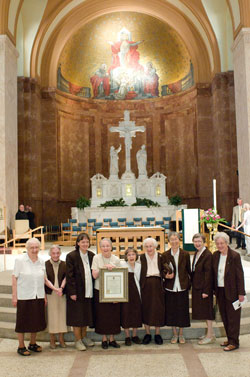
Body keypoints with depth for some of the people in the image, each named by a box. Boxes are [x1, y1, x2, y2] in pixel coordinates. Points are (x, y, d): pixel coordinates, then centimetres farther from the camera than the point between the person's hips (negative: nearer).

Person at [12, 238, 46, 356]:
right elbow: (14, 278, -7)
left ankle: (33, 344, 29)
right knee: (23, 322, 4)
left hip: (38, 297, 5)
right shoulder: (20, 260, -7)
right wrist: (14, 296, -11)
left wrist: (44, 296, 10)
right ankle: (21, 346, 18)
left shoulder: (41, 261, 6)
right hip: (24, 296, -4)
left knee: (36, 321, 12)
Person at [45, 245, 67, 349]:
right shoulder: (45, 264, -3)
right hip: (50, 294, -2)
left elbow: (65, 277, 1)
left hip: (62, 294, 2)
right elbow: (46, 280, -8)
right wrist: (55, 289, -19)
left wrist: (61, 288, -16)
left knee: (62, 314, 5)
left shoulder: (64, 264, 4)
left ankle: (61, 339, 17)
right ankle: (52, 340, 14)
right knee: (51, 315, 2)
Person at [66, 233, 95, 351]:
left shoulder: (91, 255, 5)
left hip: (89, 291, 5)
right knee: (77, 316, 2)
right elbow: (69, 276, -12)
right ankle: (78, 340, 15)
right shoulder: (71, 256, -10)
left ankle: (84, 337, 29)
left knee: (86, 314, 14)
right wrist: (72, 292, -15)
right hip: (77, 292, -5)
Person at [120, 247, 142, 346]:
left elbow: (139, 280, 10)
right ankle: (127, 337, 15)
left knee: (137, 313, 7)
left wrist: (140, 293, 5)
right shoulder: (121, 264, -3)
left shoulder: (139, 266, 6)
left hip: (136, 292, 3)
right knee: (126, 313, 1)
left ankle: (135, 335, 22)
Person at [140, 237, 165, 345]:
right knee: (146, 309, 4)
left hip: (157, 286, 0)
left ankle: (157, 334, 17)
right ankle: (147, 334, 19)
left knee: (158, 309, 3)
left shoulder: (160, 257, 5)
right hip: (145, 286, 0)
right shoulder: (141, 258, 2)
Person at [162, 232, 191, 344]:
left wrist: (189, 283, -1)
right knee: (171, 311, 5)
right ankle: (174, 334, 21)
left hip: (182, 287, 0)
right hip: (170, 287, 0)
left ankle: (181, 334, 21)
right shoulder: (165, 255, 1)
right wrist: (166, 276, -16)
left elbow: (188, 270, 6)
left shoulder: (185, 254, 2)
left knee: (182, 310, 5)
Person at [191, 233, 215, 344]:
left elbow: (208, 274, -18)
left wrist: (206, 290, -19)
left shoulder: (208, 255, -17)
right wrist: (193, 284, 11)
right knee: (203, 310, 15)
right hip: (197, 287, 9)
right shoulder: (196, 253, 11)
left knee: (207, 310, 0)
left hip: (204, 287, -9)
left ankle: (210, 336, 10)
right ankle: (210, 333, 27)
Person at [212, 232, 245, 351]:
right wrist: (214, 289, 7)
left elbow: (239, 275, -11)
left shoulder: (235, 256, -12)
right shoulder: (215, 255, 4)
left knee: (233, 317, 2)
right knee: (224, 317, 13)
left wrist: (241, 293, -12)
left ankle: (234, 342, 10)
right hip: (220, 291, 6)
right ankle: (230, 339, 25)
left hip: (231, 291, -5)